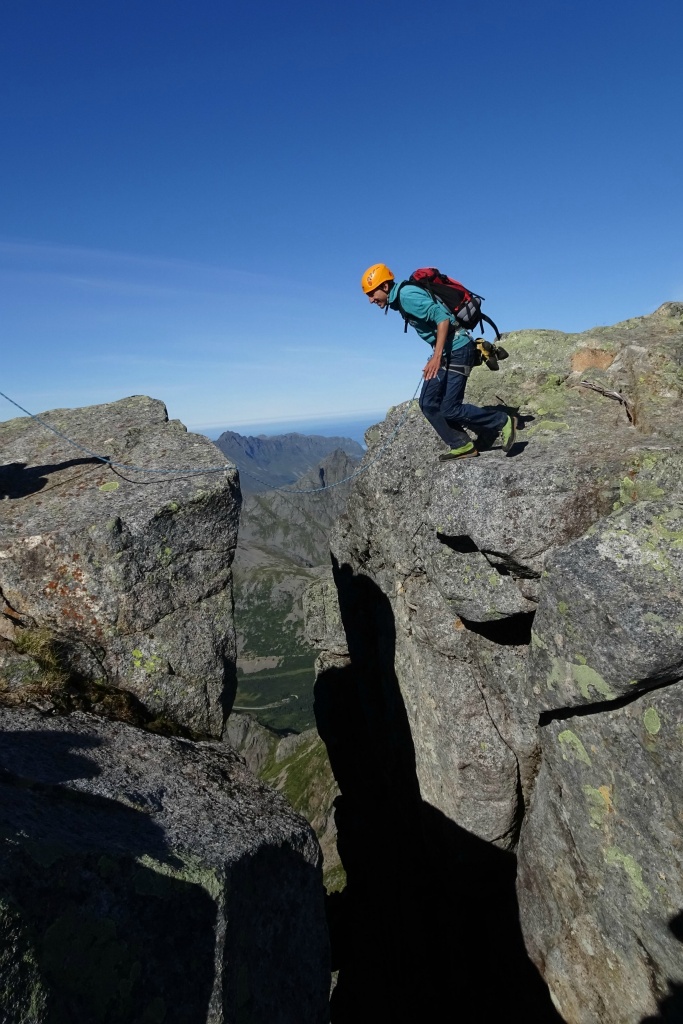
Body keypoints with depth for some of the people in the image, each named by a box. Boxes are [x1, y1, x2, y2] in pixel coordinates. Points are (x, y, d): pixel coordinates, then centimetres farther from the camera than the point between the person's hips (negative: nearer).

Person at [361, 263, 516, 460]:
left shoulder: (407, 296, -16)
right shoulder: (400, 301, 14)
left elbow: (442, 318, -24)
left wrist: (436, 356, -29)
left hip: (457, 350, -10)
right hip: (446, 352, 10)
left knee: (449, 409, -10)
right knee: (428, 403, 7)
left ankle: (502, 422, 5)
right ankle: (461, 445, 11)